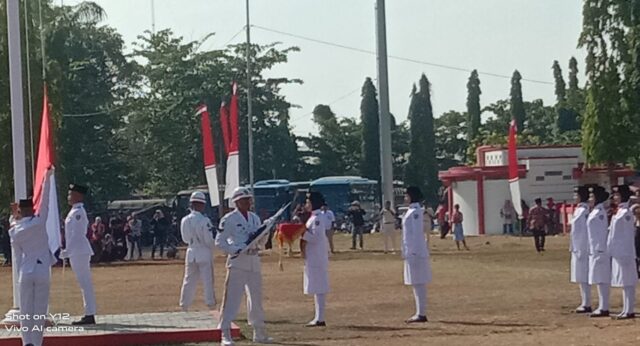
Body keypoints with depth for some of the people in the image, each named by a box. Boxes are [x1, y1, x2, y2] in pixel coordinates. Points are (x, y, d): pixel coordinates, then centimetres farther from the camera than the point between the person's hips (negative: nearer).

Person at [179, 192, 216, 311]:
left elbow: (185, 239, 10)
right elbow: (209, 240, -15)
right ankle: (211, 305, 3)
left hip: (191, 253, 5)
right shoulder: (204, 221, -17)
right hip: (204, 253, -5)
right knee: (208, 281, 2)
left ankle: (184, 306, 14)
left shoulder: (185, 220, 0)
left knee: (189, 280, 12)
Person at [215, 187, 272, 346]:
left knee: (256, 298, 12)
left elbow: (262, 243, 17)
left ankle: (259, 332, 23)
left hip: (254, 262, 7)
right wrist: (237, 250, -19)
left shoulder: (255, 218, 13)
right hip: (237, 262, -6)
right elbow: (219, 241, -9)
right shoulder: (229, 219, -6)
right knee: (231, 298, -9)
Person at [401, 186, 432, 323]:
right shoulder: (411, 211, 16)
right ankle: (420, 313, 16)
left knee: (418, 283, -8)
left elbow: (417, 233, -18)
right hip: (411, 253, 10)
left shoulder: (416, 212, -13)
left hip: (415, 253, -10)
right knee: (416, 284, 12)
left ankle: (421, 314, -7)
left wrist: (413, 252, -21)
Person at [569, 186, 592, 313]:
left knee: (584, 278, -6)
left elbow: (584, 232, -19)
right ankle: (584, 303, 19)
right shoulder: (578, 210, 13)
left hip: (582, 249, -10)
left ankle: (587, 304, -2)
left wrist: (581, 251, -19)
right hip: (577, 249, 10)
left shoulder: (584, 211, -16)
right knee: (581, 278, 13)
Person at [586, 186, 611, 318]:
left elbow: (602, 233, -18)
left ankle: (604, 308, -5)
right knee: (600, 280, 12)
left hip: (600, 251, -10)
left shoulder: (600, 213, -14)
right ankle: (602, 307, 17)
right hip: (595, 251, 10)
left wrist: (599, 252, -20)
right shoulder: (594, 212, 15)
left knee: (601, 280, -7)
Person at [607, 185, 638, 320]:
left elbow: (629, 235, -16)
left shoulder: (626, 213, -14)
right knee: (625, 283, 12)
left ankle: (629, 311, -3)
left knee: (627, 282, -5)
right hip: (618, 252, 9)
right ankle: (626, 310, 17)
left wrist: (628, 255, -17)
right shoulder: (619, 212, 13)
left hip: (624, 252, -9)